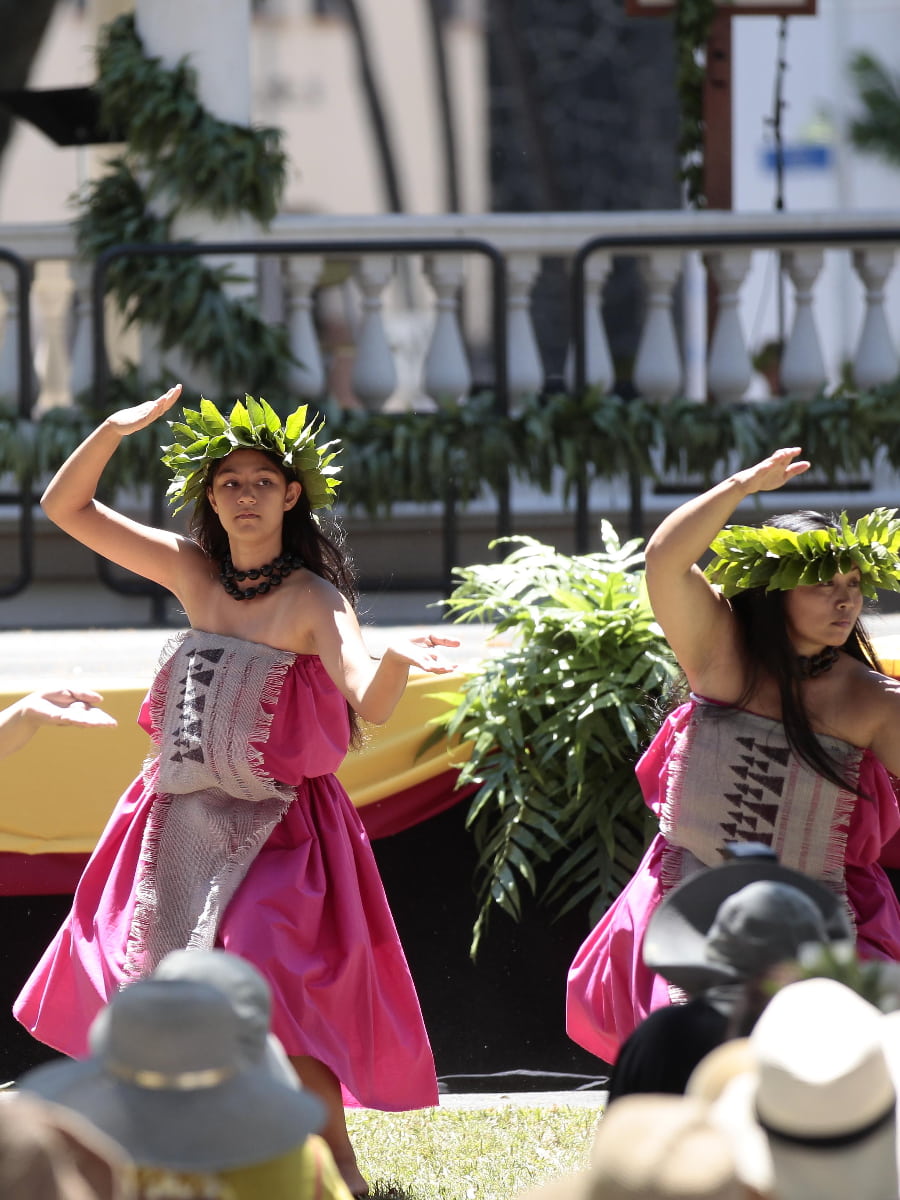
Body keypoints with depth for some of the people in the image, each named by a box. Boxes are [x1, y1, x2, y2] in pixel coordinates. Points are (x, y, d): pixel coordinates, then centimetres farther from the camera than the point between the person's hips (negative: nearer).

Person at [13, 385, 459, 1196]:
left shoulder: (315, 601, -10)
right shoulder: (194, 572, 4)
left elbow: (373, 703, -26)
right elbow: (65, 507, 8)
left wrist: (396, 661, -48)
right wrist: (114, 431, -8)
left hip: (276, 827, -6)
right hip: (182, 821, 6)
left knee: (264, 1006, -19)